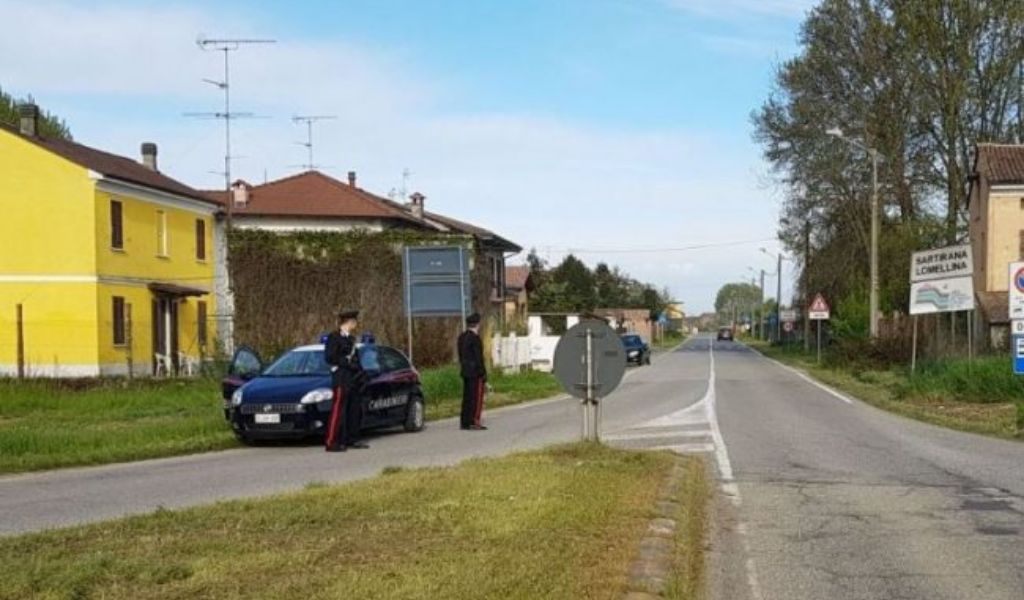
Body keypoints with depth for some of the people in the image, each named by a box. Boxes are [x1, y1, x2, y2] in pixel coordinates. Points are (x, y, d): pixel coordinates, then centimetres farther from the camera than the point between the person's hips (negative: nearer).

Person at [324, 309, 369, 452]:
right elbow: (330, 357, -15)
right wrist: (348, 363, -18)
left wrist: (357, 368, 7)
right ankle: (331, 443, -10)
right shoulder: (334, 337, -8)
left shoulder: (350, 338, 18)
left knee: (355, 410, 12)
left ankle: (352, 439, 21)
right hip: (341, 379, -9)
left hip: (353, 379, 9)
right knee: (338, 411, -10)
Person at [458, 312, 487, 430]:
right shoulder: (475, 338, -16)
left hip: (465, 372, 9)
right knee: (477, 397, -3)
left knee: (467, 397, 11)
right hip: (475, 372, -9)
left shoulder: (462, 337, 11)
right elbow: (478, 357, -17)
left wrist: (463, 368, 18)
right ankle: (474, 422, -5)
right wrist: (483, 373, -13)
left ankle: (465, 422, 14)